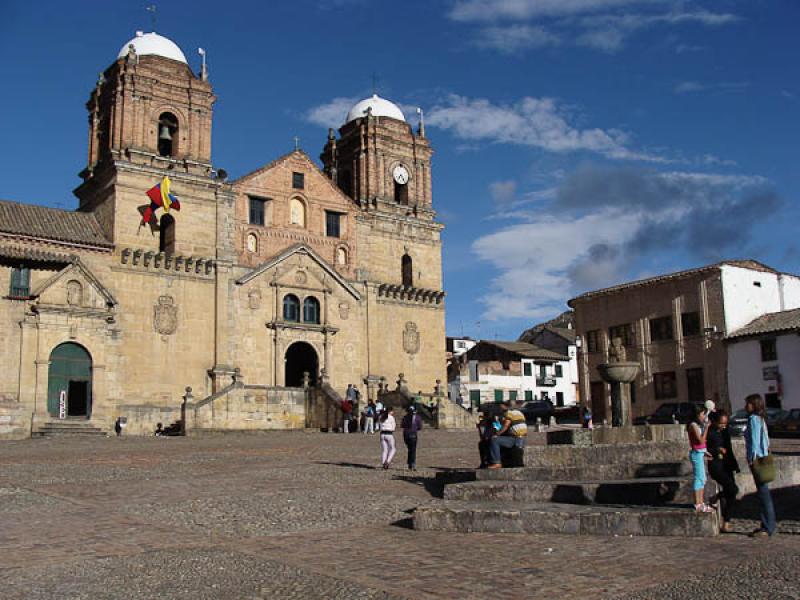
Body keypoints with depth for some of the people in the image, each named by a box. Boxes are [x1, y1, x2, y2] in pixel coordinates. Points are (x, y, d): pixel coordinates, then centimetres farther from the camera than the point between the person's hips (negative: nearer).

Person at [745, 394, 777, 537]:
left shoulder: (753, 419, -14)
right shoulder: (760, 419, 14)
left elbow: (754, 441, -18)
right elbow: (766, 440, 18)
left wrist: (752, 459, -17)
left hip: (756, 459, -10)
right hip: (762, 457, 10)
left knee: (763, 492, -5)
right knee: (764, 492, 15)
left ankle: (768, 528, 0)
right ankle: (770, 524, 23)